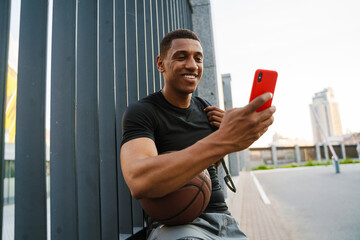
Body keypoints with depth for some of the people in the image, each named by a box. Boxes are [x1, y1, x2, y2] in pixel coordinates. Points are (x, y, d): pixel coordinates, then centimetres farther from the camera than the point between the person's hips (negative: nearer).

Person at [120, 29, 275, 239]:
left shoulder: (204, 109, 9)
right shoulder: (140, 112, -10)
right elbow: (139, 183, -30)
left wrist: (225, 131, -1)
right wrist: (222, 140, -38)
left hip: (223, 219, 7)